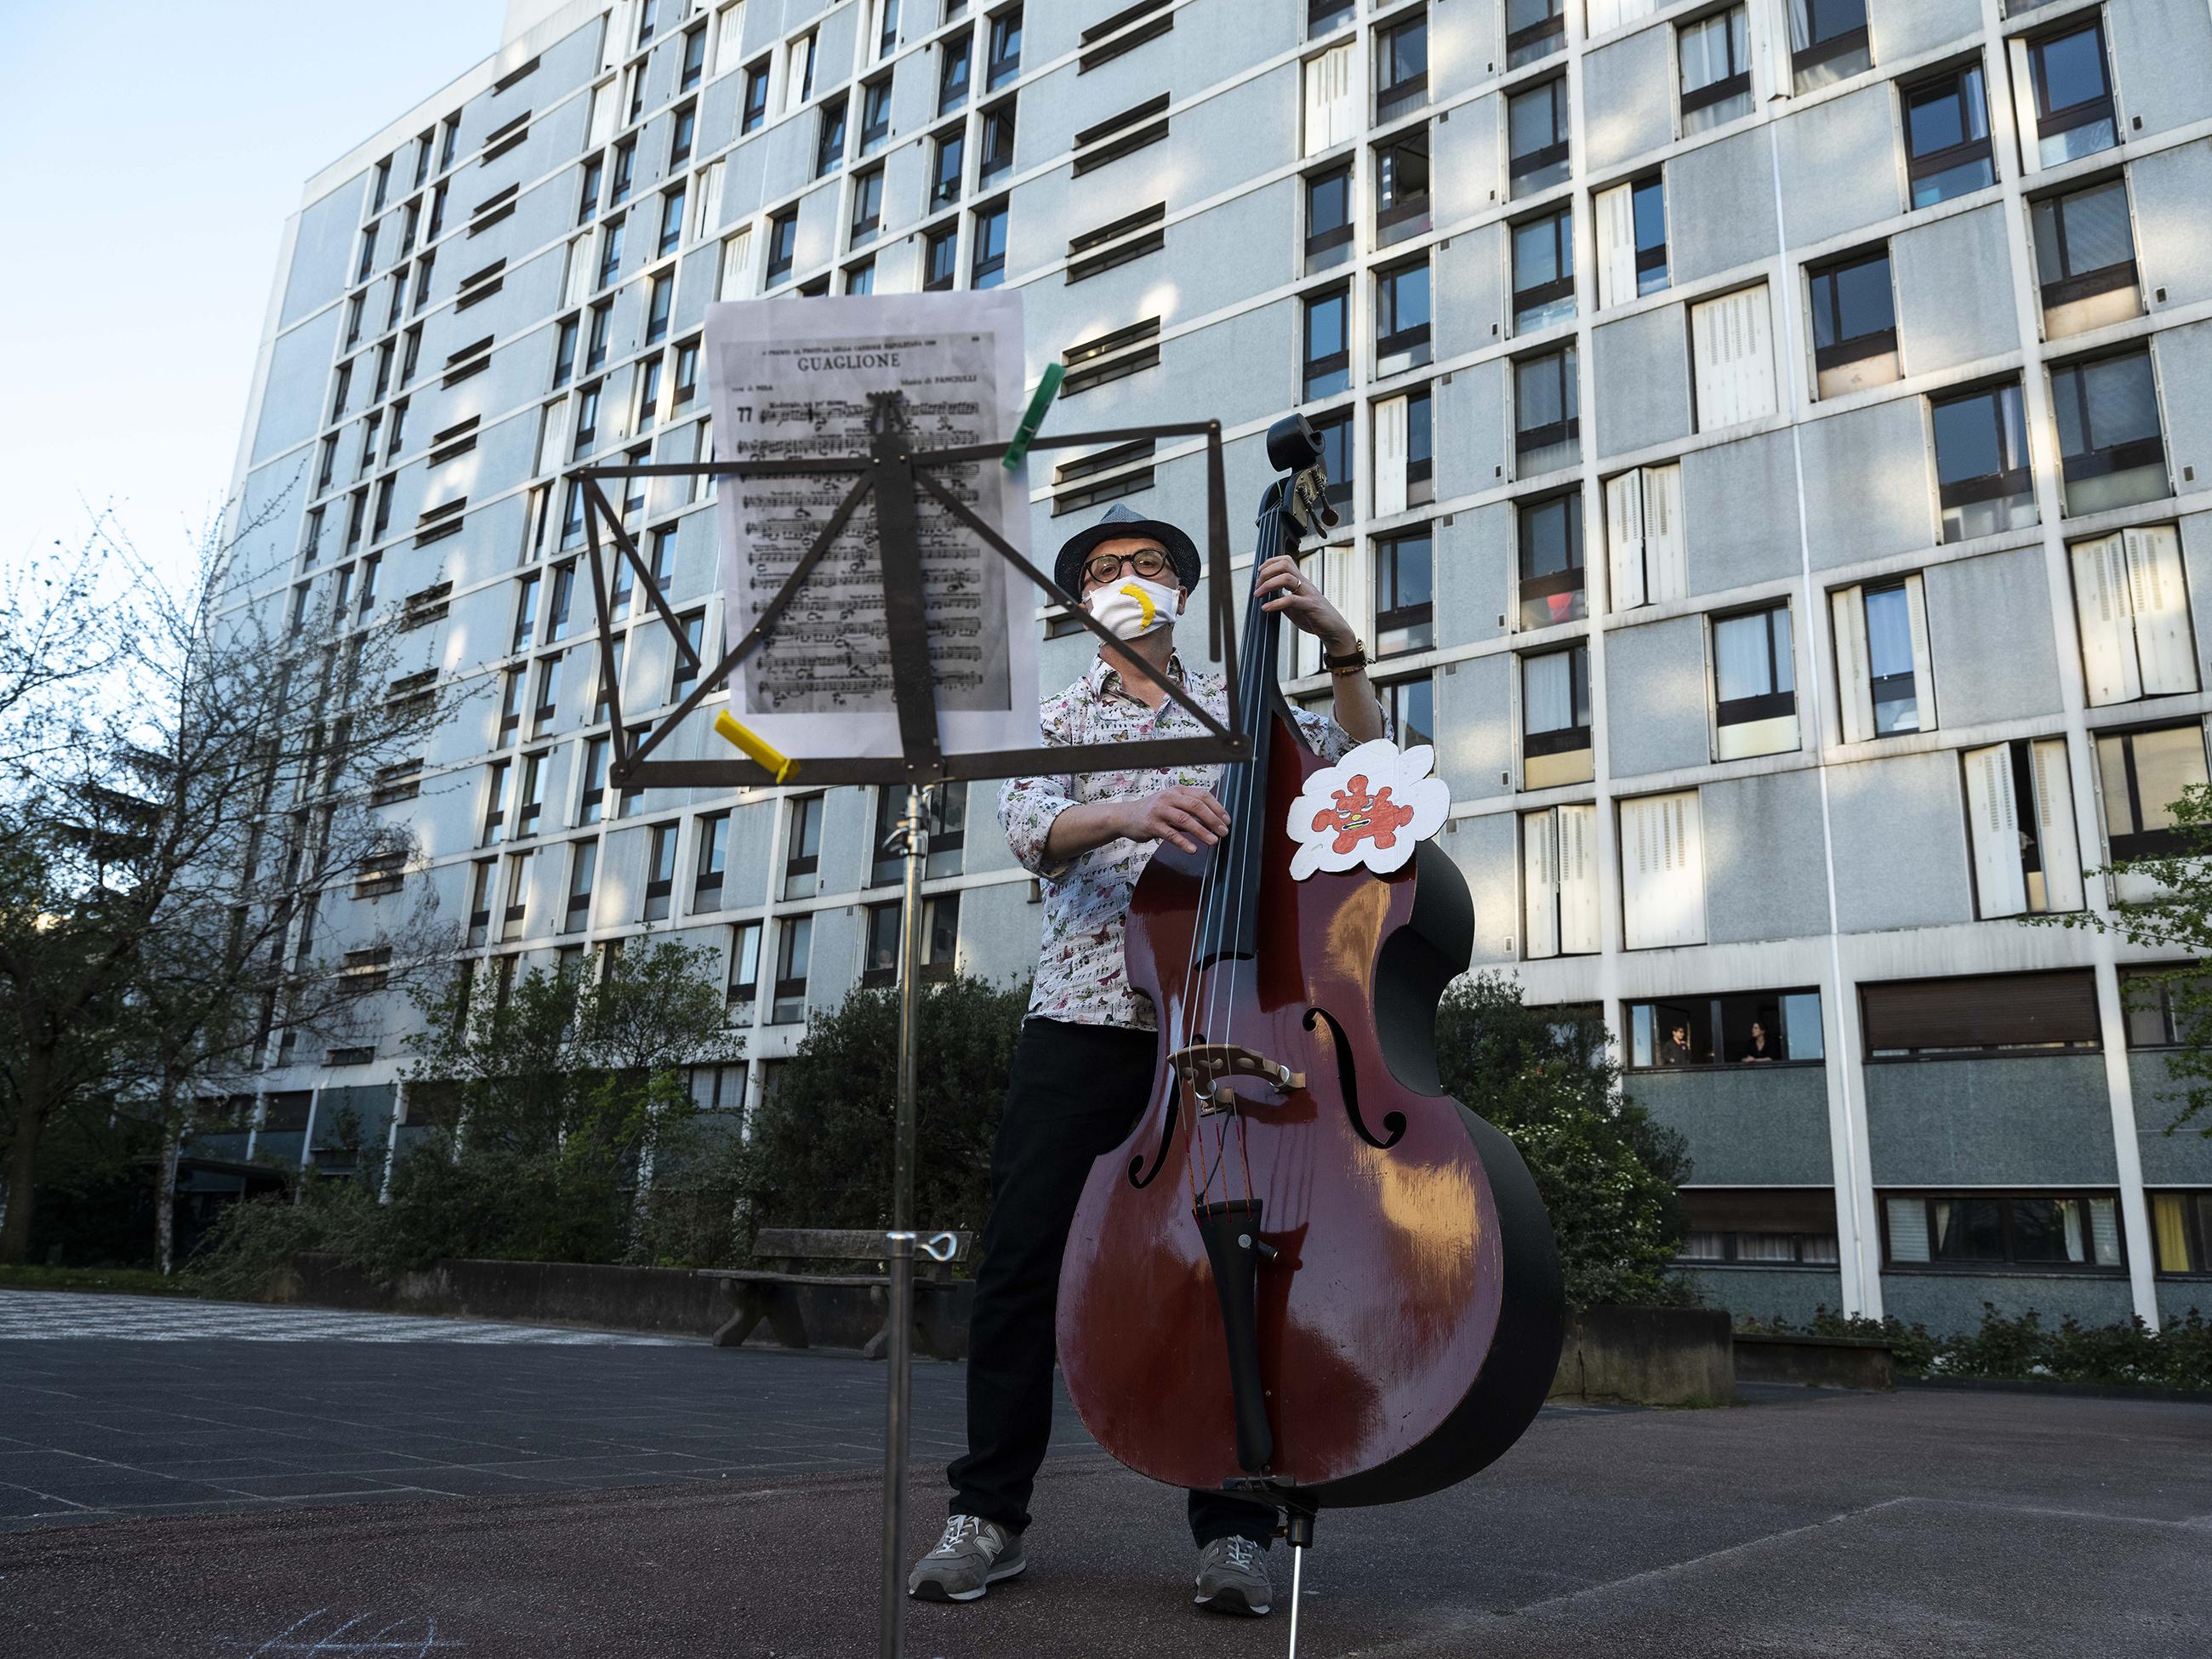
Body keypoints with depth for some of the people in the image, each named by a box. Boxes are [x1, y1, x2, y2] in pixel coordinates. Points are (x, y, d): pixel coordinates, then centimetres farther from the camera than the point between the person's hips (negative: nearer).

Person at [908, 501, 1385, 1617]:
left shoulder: (1239, 711, 15)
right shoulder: (1060, 718, 14)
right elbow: (1030, 829, -6)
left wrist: (1341, 649, -8)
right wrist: (1125, 812, -26)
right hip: (1081, 1022, 0)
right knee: (1021, 1260, -2)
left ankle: (1233, 1526, 12)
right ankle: (988, 1514, 11)